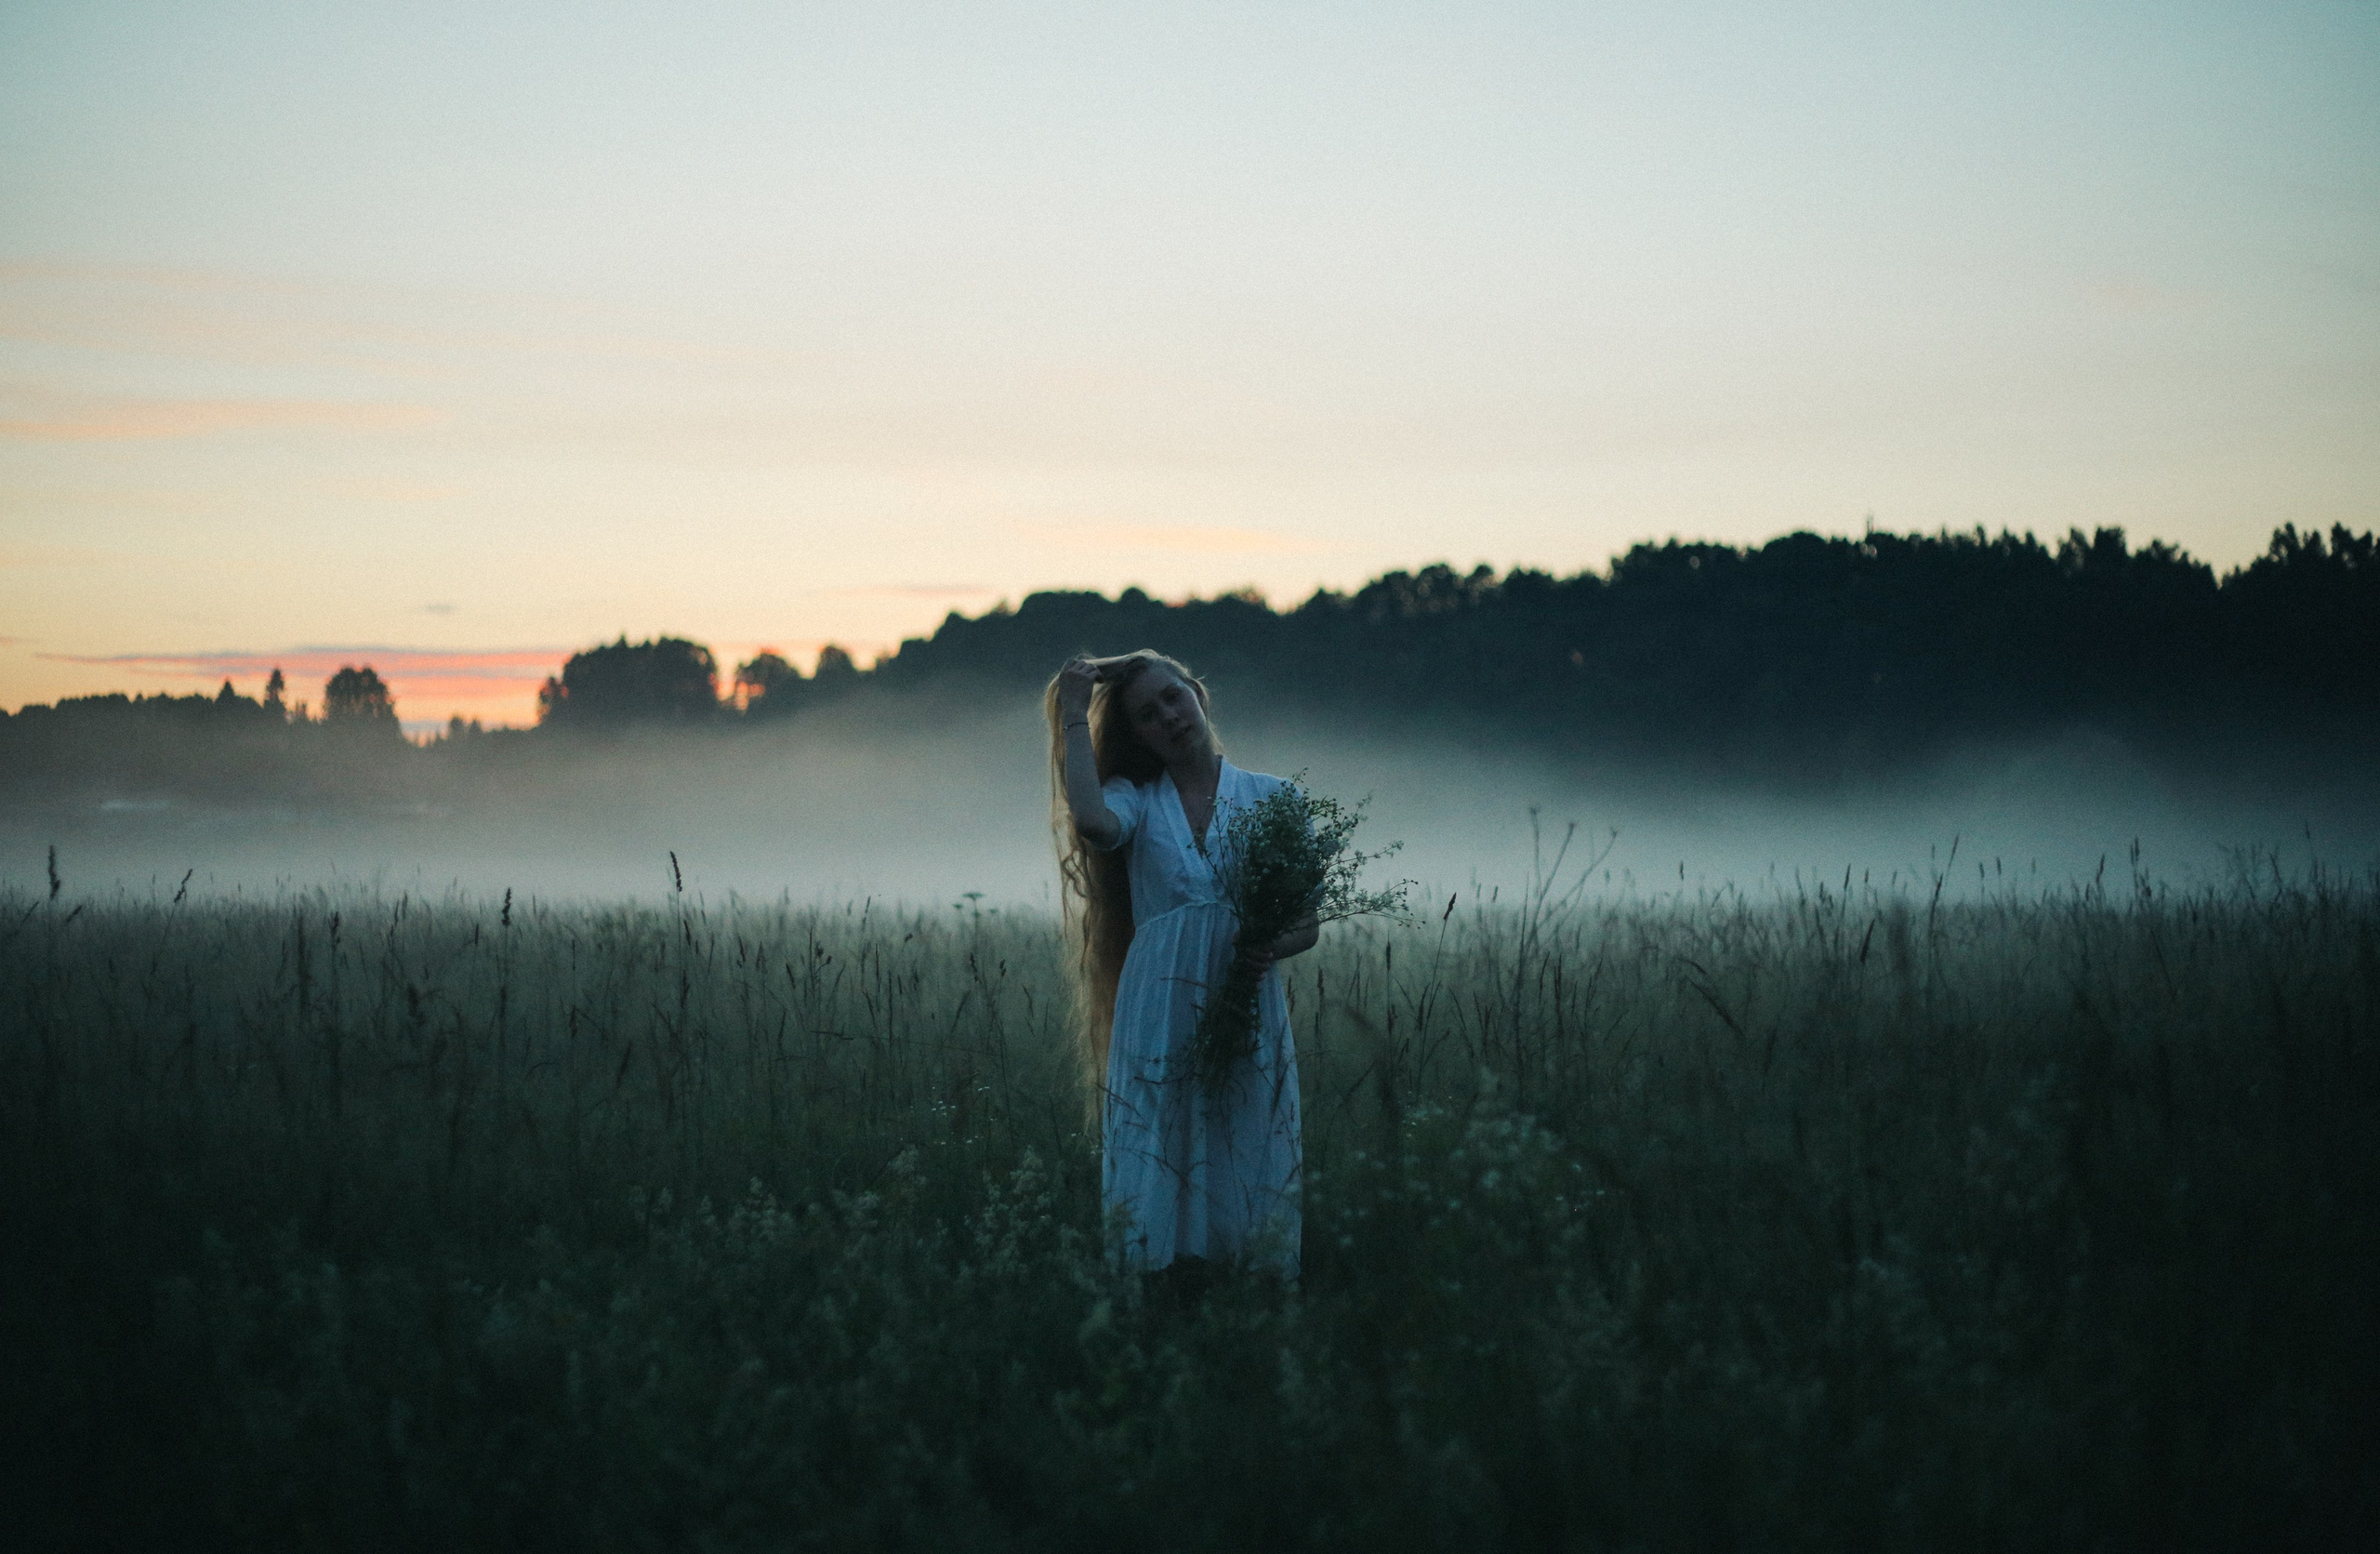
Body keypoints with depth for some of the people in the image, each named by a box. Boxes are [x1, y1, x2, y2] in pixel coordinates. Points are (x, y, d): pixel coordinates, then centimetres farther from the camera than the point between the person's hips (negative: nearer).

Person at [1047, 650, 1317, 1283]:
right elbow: (1093, 821, -18)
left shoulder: (1272, 798, 10)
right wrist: (1075, 715, -7)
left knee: (1246, 1177, 0)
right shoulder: (1134, 797, 8)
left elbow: (1309, 921, 7)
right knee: (1157, 1177, -1)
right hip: (1159, 1019, 0)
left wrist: (1272, 946, -16)